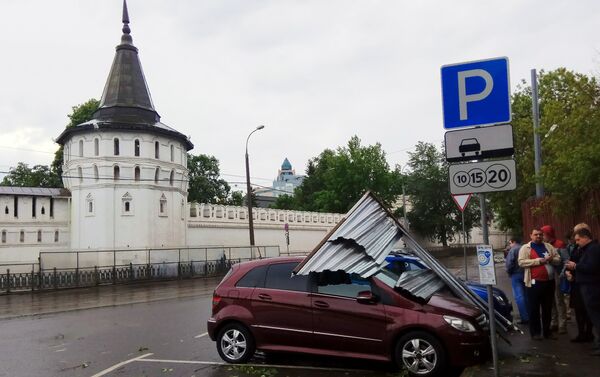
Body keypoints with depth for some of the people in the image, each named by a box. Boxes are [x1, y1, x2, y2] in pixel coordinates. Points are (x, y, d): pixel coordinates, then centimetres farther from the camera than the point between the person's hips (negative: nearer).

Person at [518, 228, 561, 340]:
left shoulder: (549, 246, 12)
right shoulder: (525, 248, -2)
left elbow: (558, 259, 11)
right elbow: (521, 262, -13)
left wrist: (551, 259, -12)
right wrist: (539, 260, -18)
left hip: (549, 282, 5)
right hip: (534, 282, -4)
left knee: (547, 308, 13)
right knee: (534, 308, 2)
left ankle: (547, 331, 23)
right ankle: (535, 332, 11)